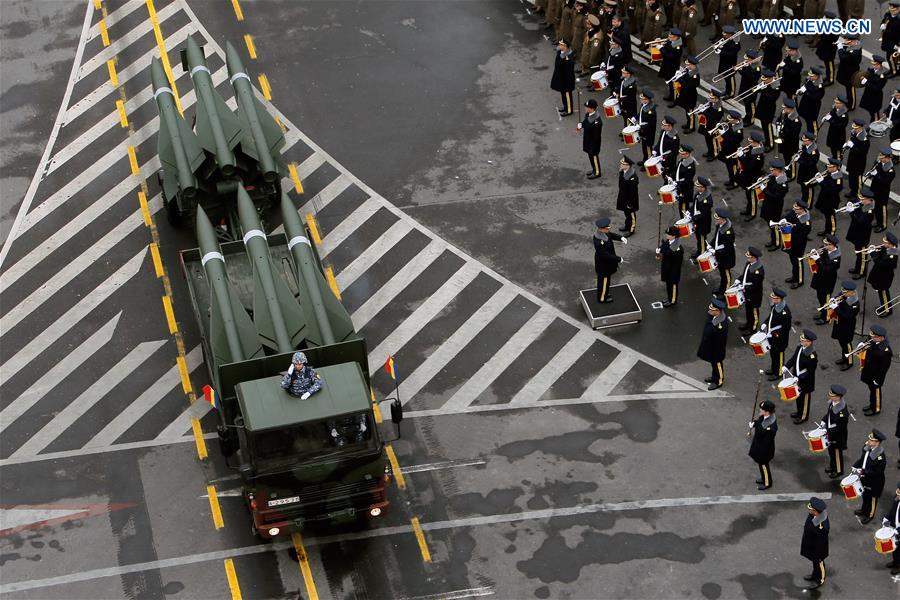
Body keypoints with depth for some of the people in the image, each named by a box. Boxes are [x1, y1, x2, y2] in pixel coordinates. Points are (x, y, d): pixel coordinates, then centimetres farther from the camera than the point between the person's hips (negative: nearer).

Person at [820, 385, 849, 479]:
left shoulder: (842, 410, -34)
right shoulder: (832, 402, -10)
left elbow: (840, 426, -27)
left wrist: (828, 431, -26)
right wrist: (824, 421, -2)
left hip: (838, 436, -8)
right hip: (831, 433, 8)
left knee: (837, 453, 13)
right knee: (831, 450, 26)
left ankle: (839, 471, 34)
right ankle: (833, 467, 48)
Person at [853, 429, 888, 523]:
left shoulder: (880, 457, -35)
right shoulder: (867, 447, -14)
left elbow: (877, 473, -28)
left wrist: (863, 471, -30)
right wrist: (856, 466, -7)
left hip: (874, 483, -7)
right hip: (865, 479, 7)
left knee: (872, 498, 19)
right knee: (865, 496, 30)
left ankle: (870, 515, 42)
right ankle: (864, 510, 54)